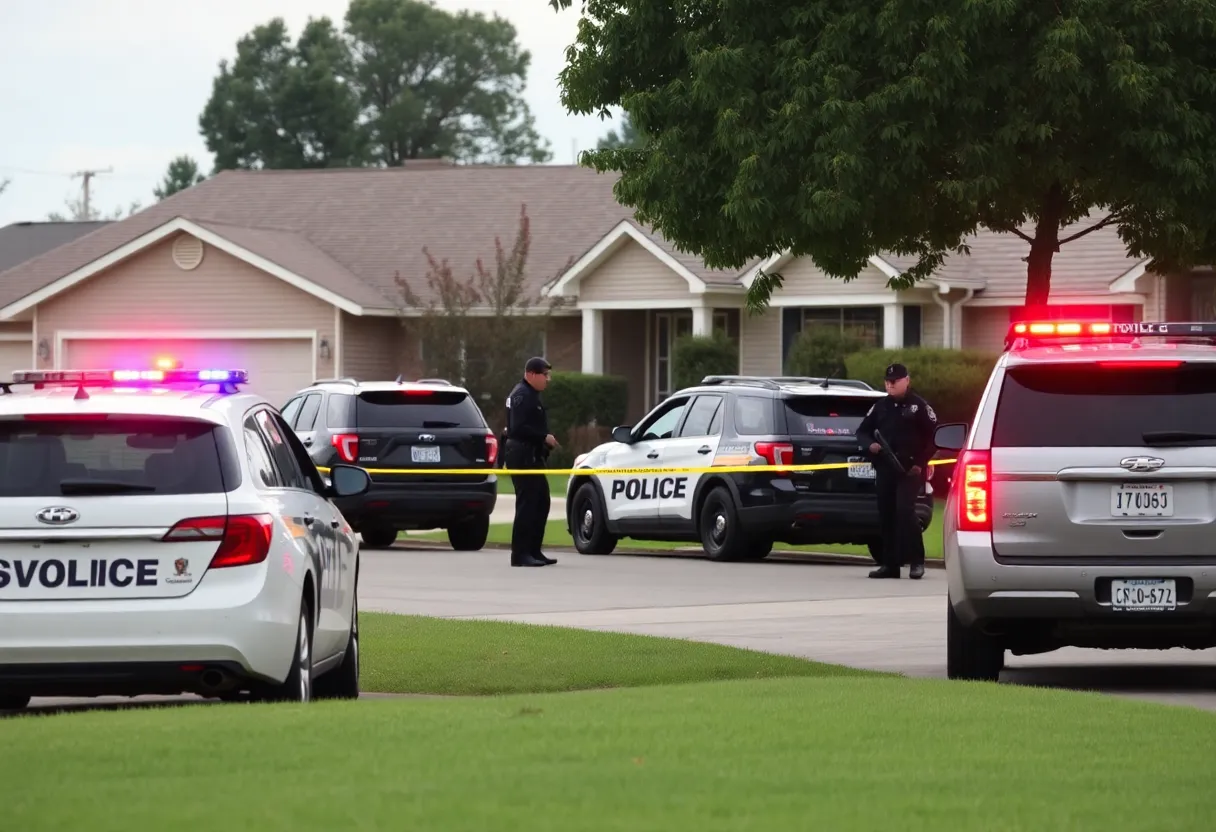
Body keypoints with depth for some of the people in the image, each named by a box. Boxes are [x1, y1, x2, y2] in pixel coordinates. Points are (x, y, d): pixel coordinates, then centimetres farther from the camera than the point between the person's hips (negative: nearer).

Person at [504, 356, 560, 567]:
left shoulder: (530, 395, 19)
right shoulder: (522, 396, -14)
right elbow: (518, 428, -24)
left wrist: (544, 441, 10)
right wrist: (544, 437, -20)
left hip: (532, 456, 11)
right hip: (523, 455, -11)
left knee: (541, 502, 13)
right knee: (527, 503, -10)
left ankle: (534, 550, 18)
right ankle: (520, 554, -9)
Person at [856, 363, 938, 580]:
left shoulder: (918, 405, 0)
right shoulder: (880, 406, 14)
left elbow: (934, 436, -2)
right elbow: (862, 430, 20)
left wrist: (920, 462, -10)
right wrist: (870, 444, -3)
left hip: (910, 470, -6)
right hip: (884, 470, 6)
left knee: (905, 510, -17)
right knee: (886, 515, 5)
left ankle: (916, 561, -10)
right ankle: (889, 564, 10)